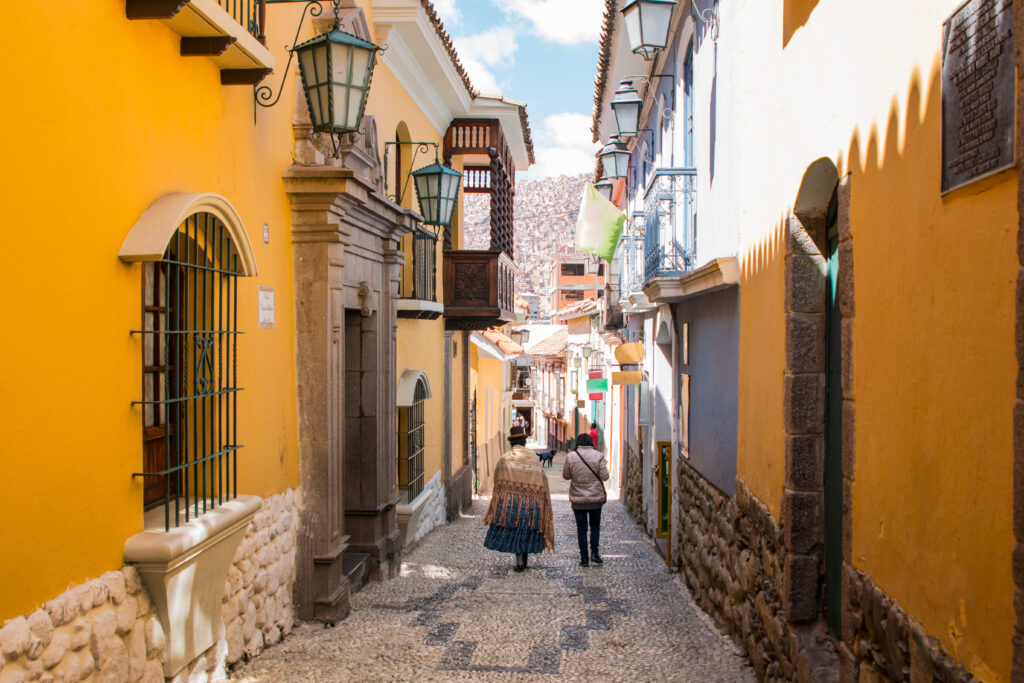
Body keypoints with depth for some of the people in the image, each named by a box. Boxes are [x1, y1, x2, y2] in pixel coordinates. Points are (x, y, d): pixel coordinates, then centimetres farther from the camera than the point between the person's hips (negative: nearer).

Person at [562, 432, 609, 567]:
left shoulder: (570, 456, -6)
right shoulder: (598, 456, -8)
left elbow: (565, 475, 2)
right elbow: (604, 476, -8)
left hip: (578, 499, 0)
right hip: (596, 498, 0)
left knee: (581, 528, 7)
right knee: (595, 525, 16)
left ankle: (584, 558, 8)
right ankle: (594, 552, 4)